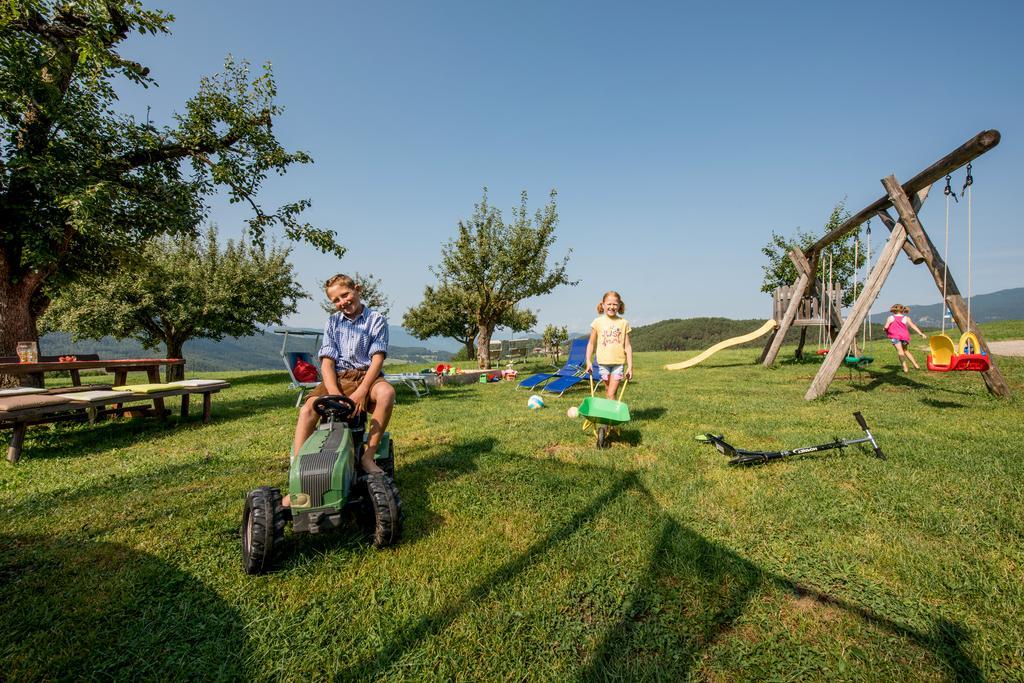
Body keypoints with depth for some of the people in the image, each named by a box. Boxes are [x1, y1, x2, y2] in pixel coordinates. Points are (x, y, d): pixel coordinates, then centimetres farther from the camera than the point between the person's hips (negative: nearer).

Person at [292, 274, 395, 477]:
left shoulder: (376, 320, 3)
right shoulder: (333, 322, 11)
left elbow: (377, 359, -8)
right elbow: (327, 362, 2)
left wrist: (361, 391, -23)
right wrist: (335, 394, -18)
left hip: (366, 376, -2)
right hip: (338, 378, 3)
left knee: (387, 392, -36)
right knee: (308, 409, -24)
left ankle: (368, 456, -27)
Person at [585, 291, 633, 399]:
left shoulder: (623, 323, 2)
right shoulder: (598, 322, 1)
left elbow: (627, 346, 3)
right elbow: (591, 343, 7)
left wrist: (630, 366, -2)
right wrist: (588, 361, 0)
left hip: (619, 362, -1)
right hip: (603, 362, 1)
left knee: (611, 394, -5)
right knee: (608, 391, 10)